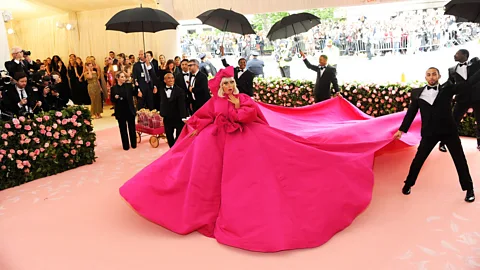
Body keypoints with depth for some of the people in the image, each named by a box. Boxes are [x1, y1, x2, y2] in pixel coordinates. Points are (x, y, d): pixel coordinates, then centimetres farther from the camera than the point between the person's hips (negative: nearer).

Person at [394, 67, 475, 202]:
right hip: (429, 132, 0)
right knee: (418, 160, 6)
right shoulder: (417, 92, 4)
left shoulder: (447, 89, 3)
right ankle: (408, 184, 24)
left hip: (448, 131, 0)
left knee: (460, 160, 7)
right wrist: (402, 129, 4)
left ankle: (469, 189, 23)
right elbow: (411, 112, 6)